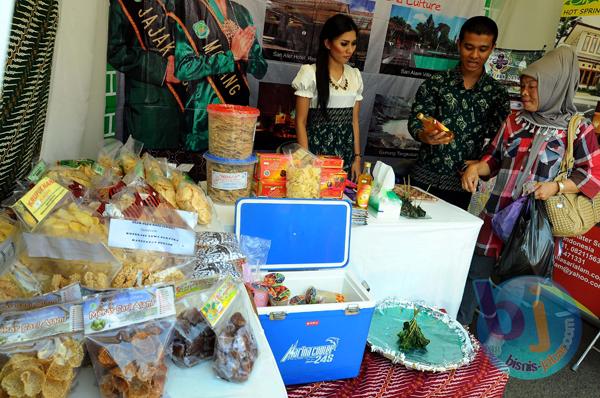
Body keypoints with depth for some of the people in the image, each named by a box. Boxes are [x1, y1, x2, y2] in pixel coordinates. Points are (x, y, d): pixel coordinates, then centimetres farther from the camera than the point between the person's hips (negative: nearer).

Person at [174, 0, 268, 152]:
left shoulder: (242, 12, 11)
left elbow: (260, 70, 11)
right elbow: (183, 68, -15)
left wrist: (245, 54, -9)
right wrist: (231, 55, -13)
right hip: (203, 115, -4)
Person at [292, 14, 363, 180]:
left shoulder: (355, 76, 7)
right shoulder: (310, 73, -8)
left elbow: (354, 121, 11)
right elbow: (301, 121, -8)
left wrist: (357, 157, 7)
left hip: (345, 153, 5)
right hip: (317, 149, -4)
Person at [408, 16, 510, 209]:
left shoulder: (497, 93, 2)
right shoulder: (435, 82, -2)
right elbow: (415, 121, -5)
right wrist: (425, 135, -27)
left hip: (463, 184, 1)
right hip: (425, 178, -1)